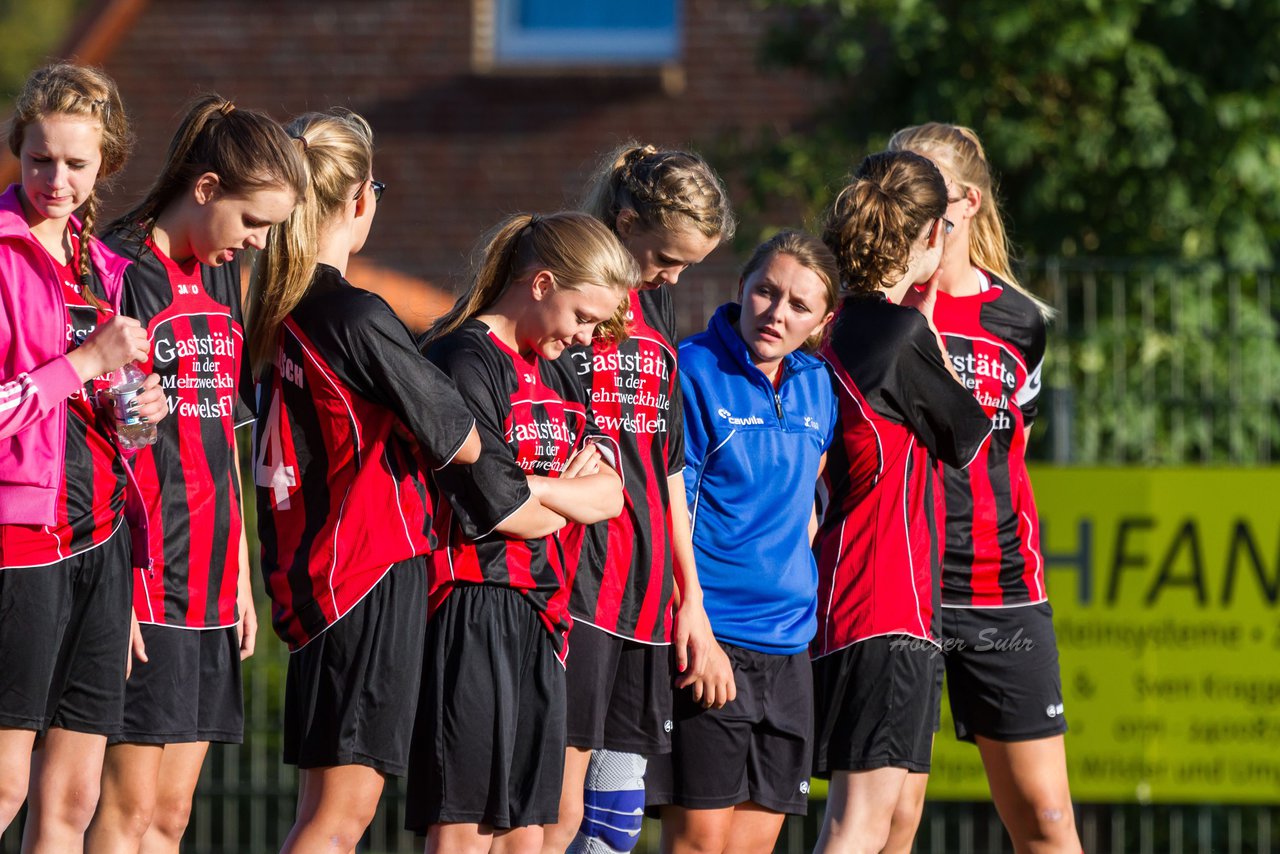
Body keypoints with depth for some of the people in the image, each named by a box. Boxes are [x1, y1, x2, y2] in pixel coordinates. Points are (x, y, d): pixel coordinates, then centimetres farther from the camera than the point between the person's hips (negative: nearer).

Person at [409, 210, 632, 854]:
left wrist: (532, 488, -9)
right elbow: (495, 506, -16)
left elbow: (609, 492, 8)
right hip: (475, 604, -9)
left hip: (541, 613, 9)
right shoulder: (465, 361, -10)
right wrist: (566, 499, 3)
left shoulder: (557, 374, 19)